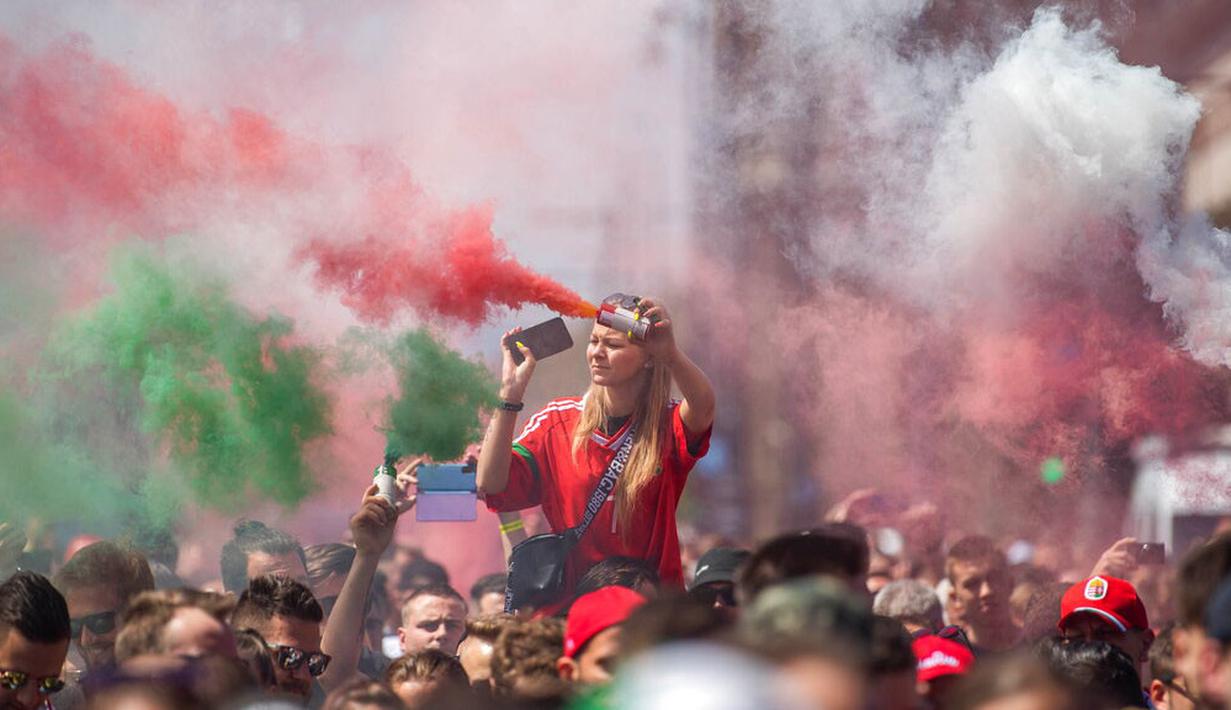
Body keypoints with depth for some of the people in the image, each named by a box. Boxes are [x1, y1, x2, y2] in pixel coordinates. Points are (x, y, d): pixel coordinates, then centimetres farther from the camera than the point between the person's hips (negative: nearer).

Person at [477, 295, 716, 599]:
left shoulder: (669, 425, 1)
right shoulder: (557, 420, 5)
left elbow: (703, 405, -23)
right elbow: (490, 485, -6)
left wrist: (672, 354, -42)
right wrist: (511, 390, -11)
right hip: (572, 597, 1)